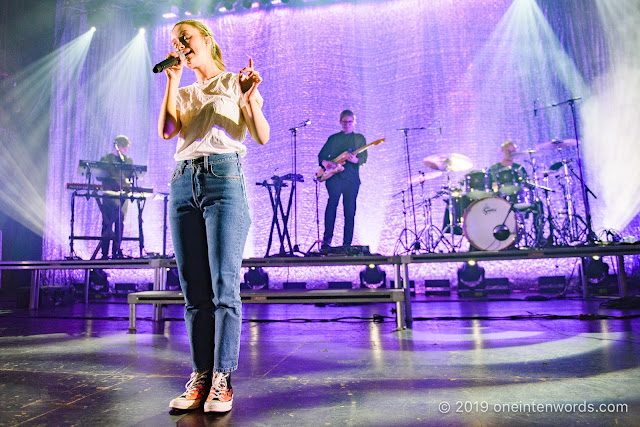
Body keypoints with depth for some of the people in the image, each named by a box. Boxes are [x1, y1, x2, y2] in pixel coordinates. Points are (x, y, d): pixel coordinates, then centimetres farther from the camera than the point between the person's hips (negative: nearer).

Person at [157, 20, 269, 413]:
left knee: (224, 285, -10)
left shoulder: (235, 82, 13)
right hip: (183, 183, 5)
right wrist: (172, 80, 7)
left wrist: (249, 100, -14)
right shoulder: (185, 93, 26)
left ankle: (222, 380, -2)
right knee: (194, 290, 2)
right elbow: (166, 131, 5)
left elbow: (262, 137, 1)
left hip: (224, 178, -5)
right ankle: (200, 376, 10)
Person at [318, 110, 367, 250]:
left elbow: (364, 157, 4)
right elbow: (321, 155, 14)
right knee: (333, 201, -23)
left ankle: (347, 245, 5)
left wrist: (355, 160, -18)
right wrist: (325, 162, -8)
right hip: (334, 176, -1)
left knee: (350, 211, -2)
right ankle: (327, 240, -21)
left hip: (352, 177, 1)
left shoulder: (359, 138, 17)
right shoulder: (333, 138, 17)